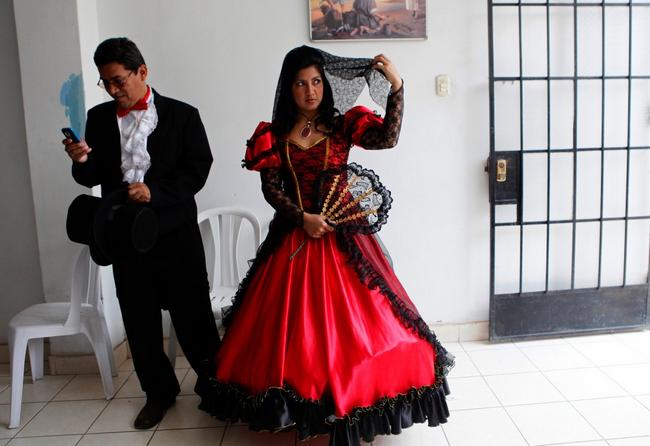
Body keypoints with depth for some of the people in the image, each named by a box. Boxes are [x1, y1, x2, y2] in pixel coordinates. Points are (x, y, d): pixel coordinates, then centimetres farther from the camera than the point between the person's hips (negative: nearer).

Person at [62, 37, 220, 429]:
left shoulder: (182, 115, -2)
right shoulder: (99, 117, 8)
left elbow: (197, 171, -7)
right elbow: (92, 178, 9)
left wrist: (156, 191, -20)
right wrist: (81, 161, -13)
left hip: (175, 232, -3)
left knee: (191, 311, 4)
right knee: (139, 318, 11)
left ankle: (212, 381, 26)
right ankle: (159, 391, 29)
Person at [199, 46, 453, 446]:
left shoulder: (343, 124, 3)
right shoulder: (274, 134, 6)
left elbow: (388, 138, -13)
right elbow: (271, 188, -1)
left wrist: (396, 88, -21)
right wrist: (303, 218, -14)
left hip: (341, 237, -1)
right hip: (294, 237, 2)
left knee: (350, 319, -2)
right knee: (292, 324, 5)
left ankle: (351, 405, 15)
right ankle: (298, 403, 22)